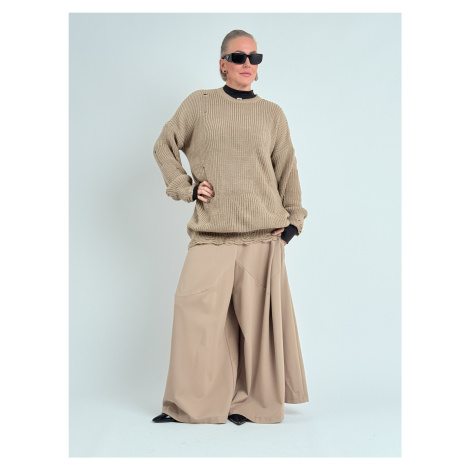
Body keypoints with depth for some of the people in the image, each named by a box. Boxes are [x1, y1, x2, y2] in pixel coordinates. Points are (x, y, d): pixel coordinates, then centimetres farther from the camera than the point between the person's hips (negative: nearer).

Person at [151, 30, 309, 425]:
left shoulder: (272, 114, 12)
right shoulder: (199, 103, 9)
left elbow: (287, 170, 16)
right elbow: (164, 146, 16)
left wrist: (293, 219, 9)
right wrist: (185, 187, 3)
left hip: (263, 233, 1)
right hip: (211, 232, 0)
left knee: (256, 315, 1)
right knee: (195, 308, -7)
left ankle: (251, 403, 16)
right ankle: (189, 405, 6)